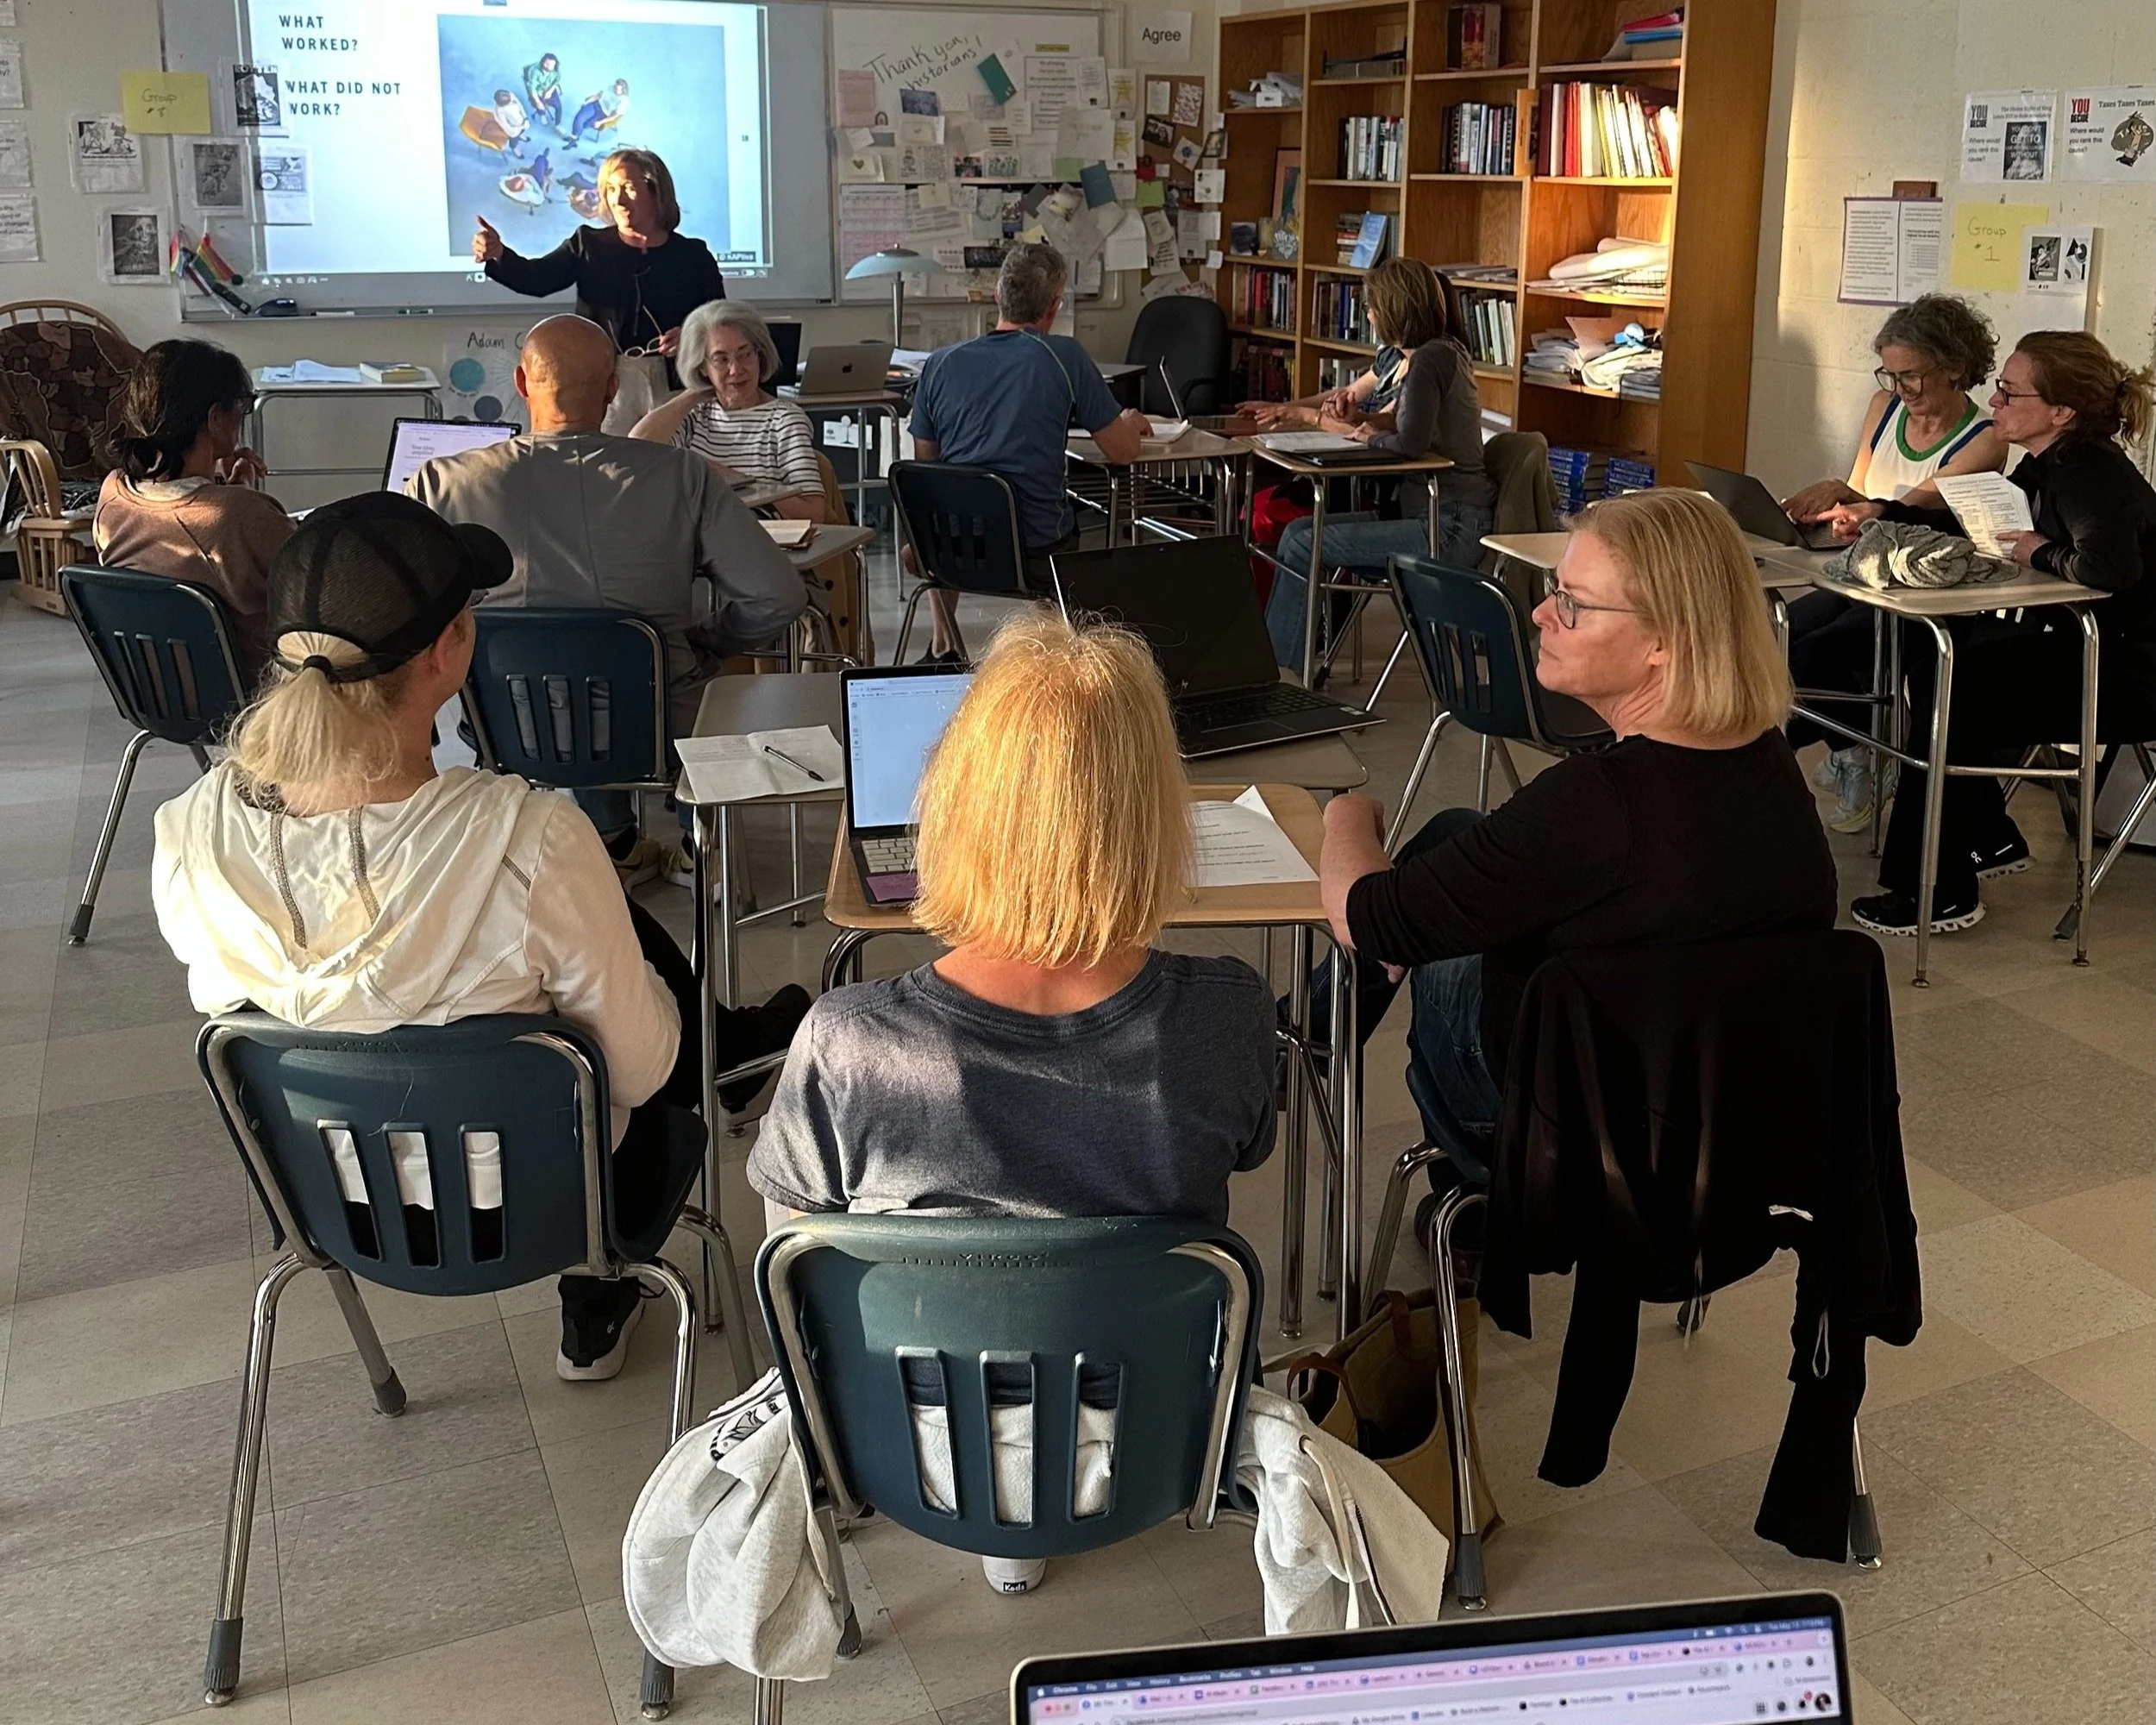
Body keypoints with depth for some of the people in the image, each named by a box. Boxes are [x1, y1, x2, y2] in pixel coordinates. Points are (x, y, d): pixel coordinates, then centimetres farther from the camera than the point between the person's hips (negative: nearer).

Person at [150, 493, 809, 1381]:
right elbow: (637, 1067, -21)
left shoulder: (187, 832, -23)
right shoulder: (532, 840, -37)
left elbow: (229, 996, -1)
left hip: (323, 1200, 4)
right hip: (510, 1204, -4)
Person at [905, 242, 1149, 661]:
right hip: (1037, 556, -3)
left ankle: (943, 648, 44)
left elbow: (925, 463, 12)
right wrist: (1131, 421, 24)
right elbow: (1123, 450, 0)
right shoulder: (1065, 357, -9)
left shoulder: (940, 363, 0)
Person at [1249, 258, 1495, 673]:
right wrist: (1315, 413, 13)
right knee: (1298, 531, 3)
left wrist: (1364, 435, -6)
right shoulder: (1398, 357, 15)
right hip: (1425, 514, 10)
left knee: (1302, 546, -14)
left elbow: (1410, 442, -26)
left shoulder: (1432, 359, -15)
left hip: (1452, 528, -10)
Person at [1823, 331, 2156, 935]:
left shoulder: (2089, 473, -23)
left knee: (1954, 694, -17)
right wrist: (1882, 515, 14)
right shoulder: (2047, 465, 6)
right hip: (2082, 645, 10)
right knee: (1931, 660, 13)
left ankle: (1940, 896, -9)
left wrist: (2042, 553, -20)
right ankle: (1991, 840, 23)